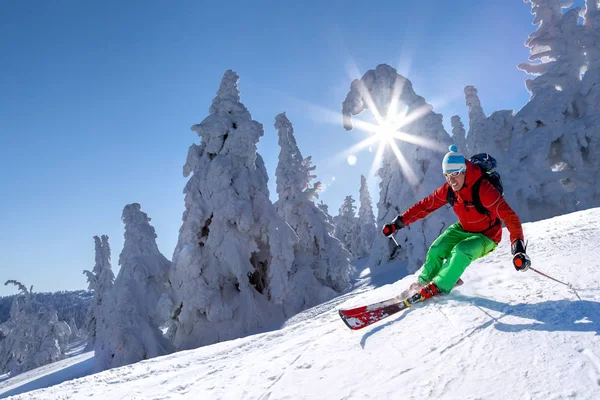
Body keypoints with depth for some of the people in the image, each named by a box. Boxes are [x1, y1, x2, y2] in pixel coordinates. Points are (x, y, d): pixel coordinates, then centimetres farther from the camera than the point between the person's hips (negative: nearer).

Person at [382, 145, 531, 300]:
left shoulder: (483, 189, -32)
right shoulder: (448, 189, -13)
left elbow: (508, 216, -38)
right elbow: (425, 205, -6)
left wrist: (518, 248, -50)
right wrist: (398, 223, -10)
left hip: (486, 236, -5)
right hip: (463, 229, 5)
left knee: (461, 251, -31)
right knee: (436, 250, -12)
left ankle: (439, 287, -14)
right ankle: (424, 281, 14)